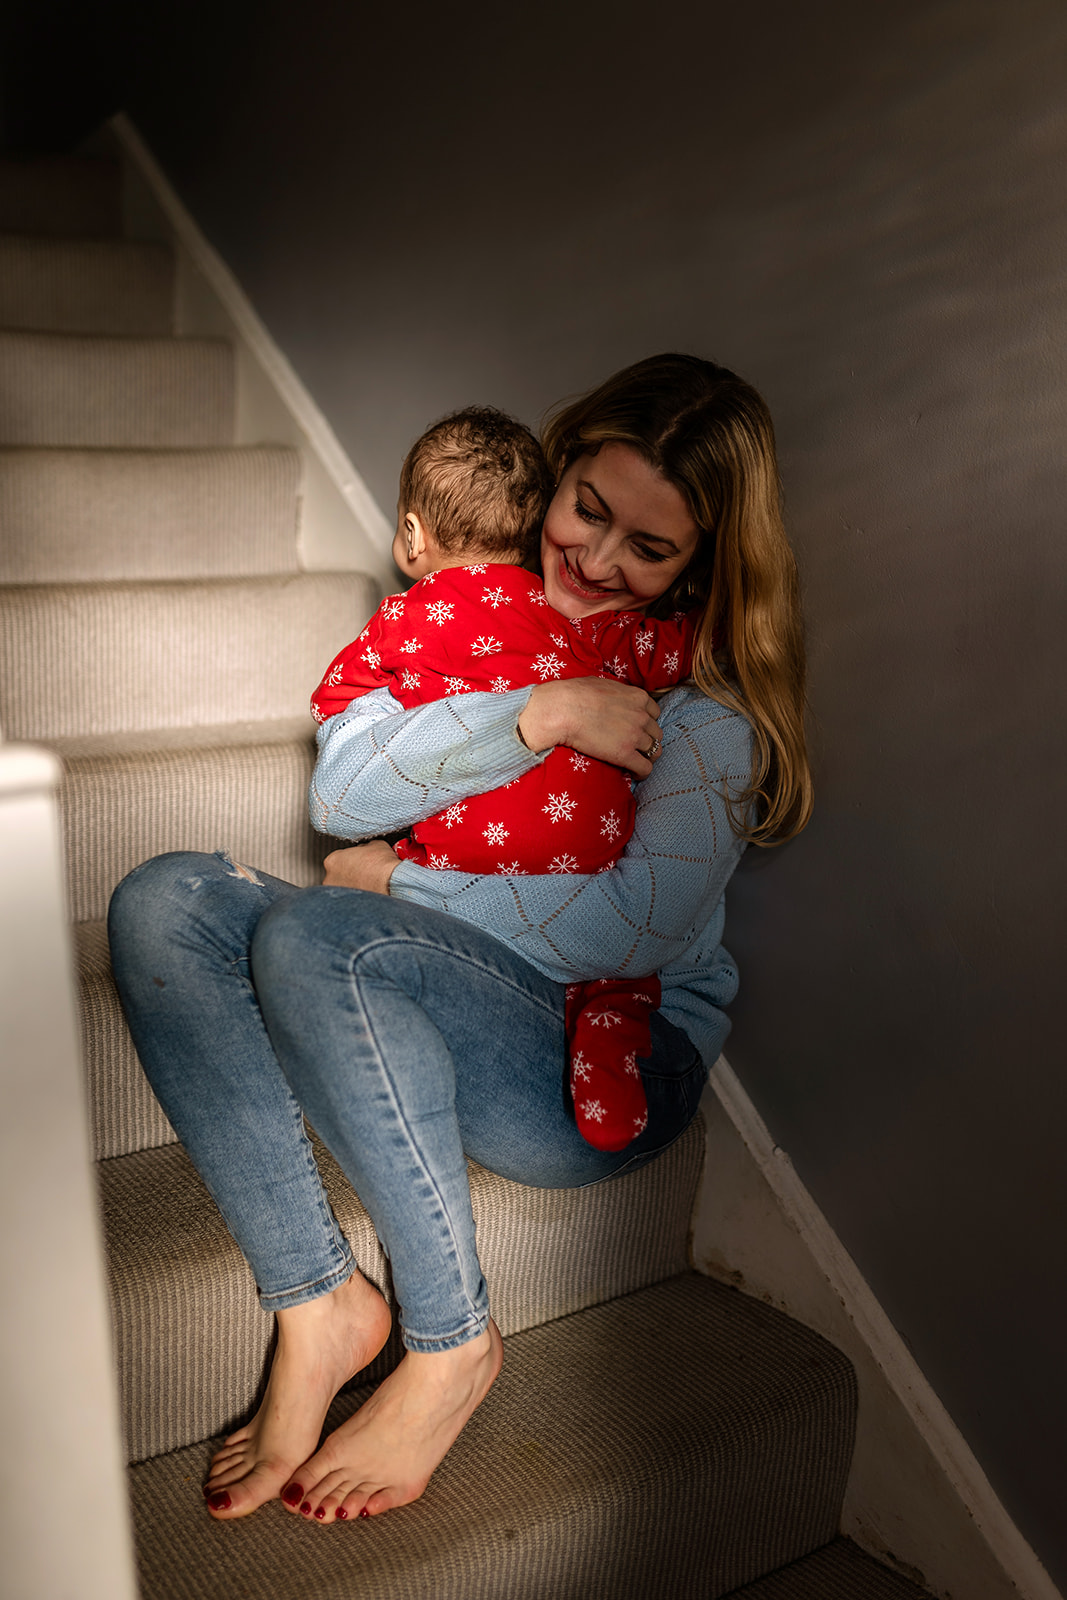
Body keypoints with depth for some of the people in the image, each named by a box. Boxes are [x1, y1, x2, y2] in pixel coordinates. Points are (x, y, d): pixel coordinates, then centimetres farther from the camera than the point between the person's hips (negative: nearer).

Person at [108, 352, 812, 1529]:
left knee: (310, 936, -30)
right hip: (439, 1018, 6)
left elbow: (638, 927, -17)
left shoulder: (708, 700, -5)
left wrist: (399, 884, -10)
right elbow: (343, 790, -4)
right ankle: (319, 1304, -16)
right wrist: (540, 714, -17)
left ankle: (451, 1343, -13)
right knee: (163, 902, -14)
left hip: (615, 1059, -5)